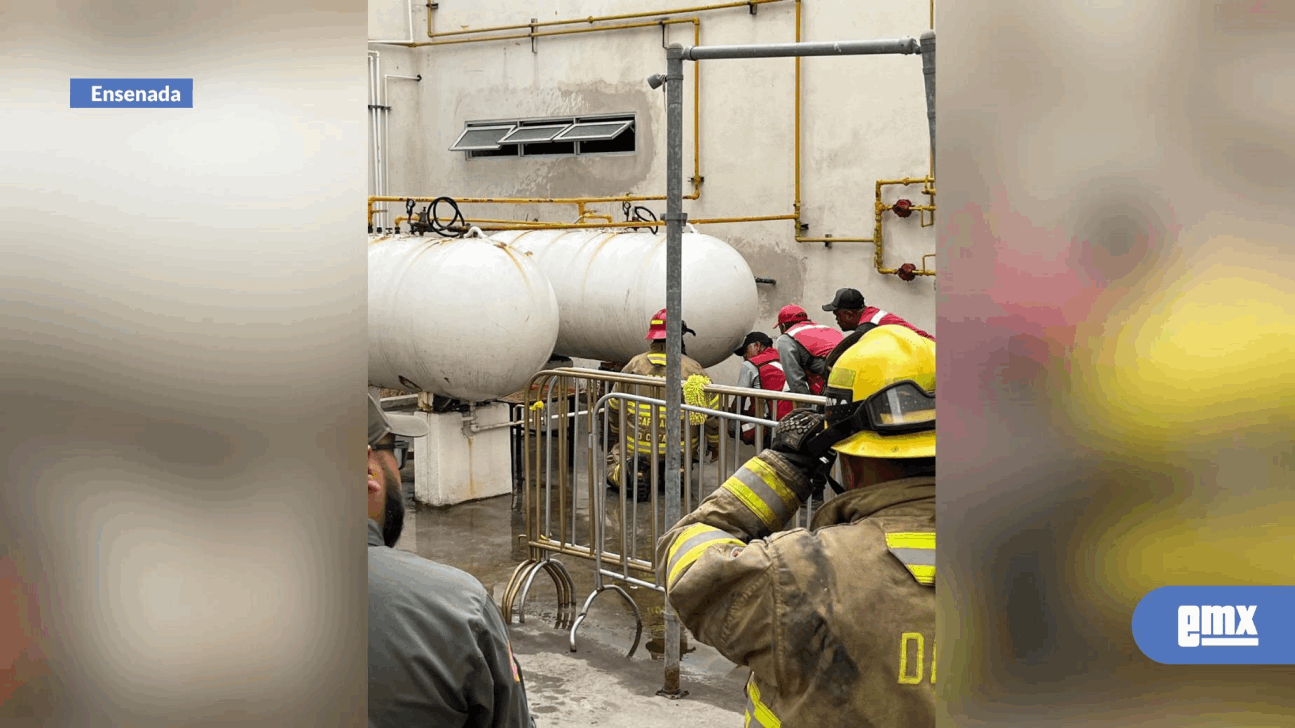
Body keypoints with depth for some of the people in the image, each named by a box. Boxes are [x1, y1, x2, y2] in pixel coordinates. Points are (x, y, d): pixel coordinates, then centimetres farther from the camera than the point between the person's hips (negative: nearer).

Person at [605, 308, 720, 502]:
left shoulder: (634, 365, -1)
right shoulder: (692, 368, -7)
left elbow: (614, 408, 10)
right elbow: (711, 412, -7)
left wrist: (617, 438, 28)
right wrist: (715, 445, 11)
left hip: (635, 448, 0)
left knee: (612, 461, 23)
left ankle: (625, 474, -12)